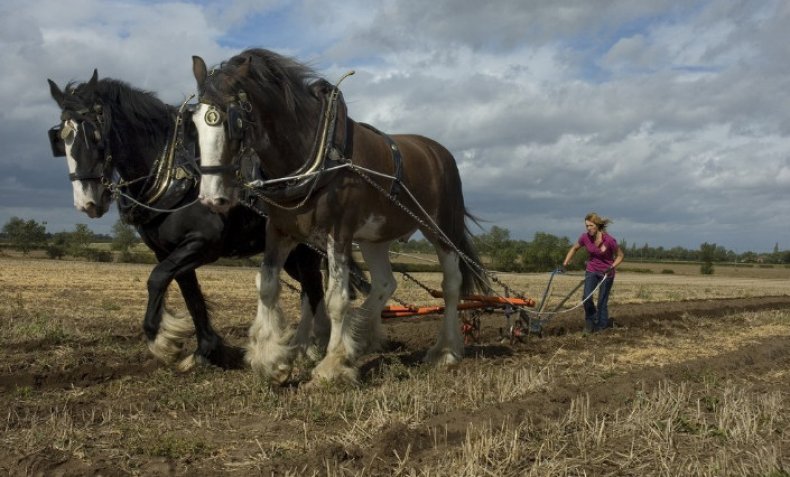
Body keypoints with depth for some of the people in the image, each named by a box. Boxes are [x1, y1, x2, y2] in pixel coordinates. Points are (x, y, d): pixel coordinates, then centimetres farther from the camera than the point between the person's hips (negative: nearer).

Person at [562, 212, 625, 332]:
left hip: (606, 273, -3)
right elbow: (574, 248, 6)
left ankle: (601, 326, 18)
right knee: (587, 297, -14)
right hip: (591, 271, 3)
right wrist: (565, 263, -1)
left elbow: (620, 255, -8)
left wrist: (612, 267, -22)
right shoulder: (585, 237, -13)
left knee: (602, 301, 0)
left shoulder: (609, 240, -24)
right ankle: (590, 319, 11)